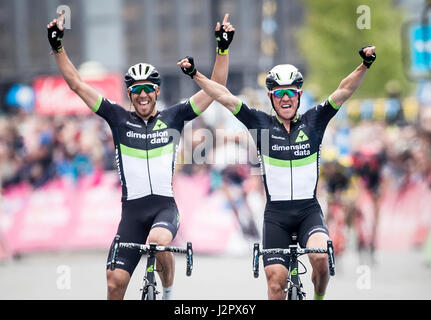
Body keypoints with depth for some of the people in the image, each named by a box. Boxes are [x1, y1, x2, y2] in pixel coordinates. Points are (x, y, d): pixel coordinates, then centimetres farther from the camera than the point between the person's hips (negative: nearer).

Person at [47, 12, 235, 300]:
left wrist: (223, 48, -7)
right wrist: (58, 47, -2)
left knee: (157, 241, -34)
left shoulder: (173, 117, 6)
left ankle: (169, 292, -7)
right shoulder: (119, 119, 7)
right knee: (115, 283, -5)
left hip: (165, 206, -2)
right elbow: (77, 84, 5)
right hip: (132, 211, 2)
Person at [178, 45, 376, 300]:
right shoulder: (262, 123, 3)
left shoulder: (313, 122, 3)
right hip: (276, 214, 1)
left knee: (320, 257, -26)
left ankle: (319, 298, 2)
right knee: (276, 280, -8)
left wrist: (365, 66, -20)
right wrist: (195, 74, -7)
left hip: (308, 211, -1)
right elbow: (226, 97, 0)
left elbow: (343, 92, -6)